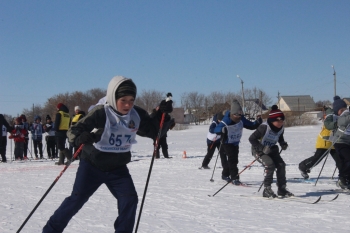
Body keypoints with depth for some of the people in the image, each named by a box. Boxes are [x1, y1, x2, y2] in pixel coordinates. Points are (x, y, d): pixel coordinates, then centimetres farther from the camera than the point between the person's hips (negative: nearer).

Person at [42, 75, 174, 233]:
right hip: (92, 165, -4)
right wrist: (82, 138, -46)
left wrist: (163, 114, -14)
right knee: (77, 199, -5)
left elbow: (155, 131, 4)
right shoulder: (101, 113, -21)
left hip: (117, 168, 4)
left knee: (129, 199, -9)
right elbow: (73, 131, -22)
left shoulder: (137, 115, -7)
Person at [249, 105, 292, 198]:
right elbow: (252, 138, -25)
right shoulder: (264, 127, -28)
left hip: (271, 149, 7)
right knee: (270, 165, -26)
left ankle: (282, 189, 5)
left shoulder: (281, 129, -6)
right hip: (259, 150, -7)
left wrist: (283, 144, -5)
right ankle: (267, 189, -15)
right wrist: (262, 148, -30)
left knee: (281, 165, -8)